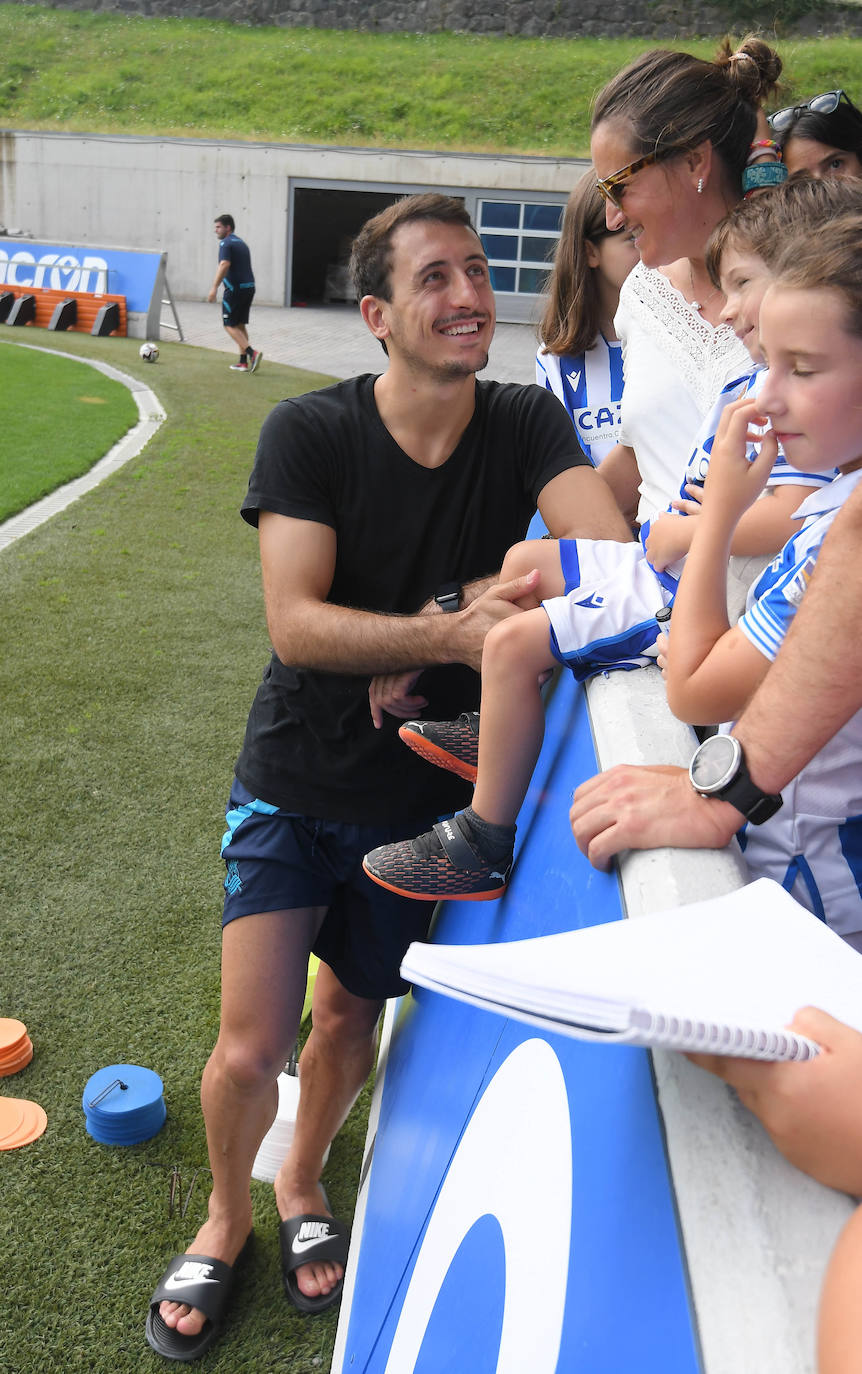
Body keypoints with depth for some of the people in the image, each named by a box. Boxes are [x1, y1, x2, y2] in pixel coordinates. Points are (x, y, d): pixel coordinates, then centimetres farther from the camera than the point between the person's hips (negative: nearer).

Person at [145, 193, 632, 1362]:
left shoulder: (525, 424, -7)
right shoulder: (309, 433, -14)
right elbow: (294, 623, -24)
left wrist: (487, 593, -32)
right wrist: (451, 630, -35)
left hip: (425, 795, 2)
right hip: (294, 786, -2)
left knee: (350, 1023, 18)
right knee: (249, 1051, -1)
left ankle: (302, 1185, 49)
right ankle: (227, 1215, 33)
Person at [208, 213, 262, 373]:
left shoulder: (226, 243, -9)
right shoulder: (242, 243, 19)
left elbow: (224, 265, -23)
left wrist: (214, 287, -27)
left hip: (235, 288, -8)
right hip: (249, 287, 8)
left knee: (230, 325, -1)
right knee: (240, 325, 14)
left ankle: (252, 353, -16)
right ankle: (243, 362, 13)